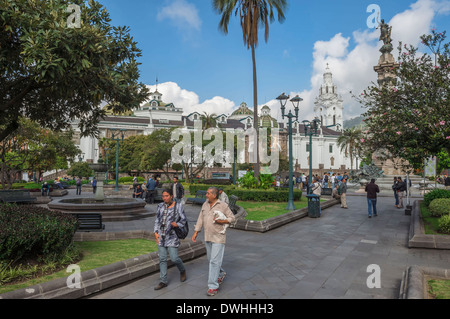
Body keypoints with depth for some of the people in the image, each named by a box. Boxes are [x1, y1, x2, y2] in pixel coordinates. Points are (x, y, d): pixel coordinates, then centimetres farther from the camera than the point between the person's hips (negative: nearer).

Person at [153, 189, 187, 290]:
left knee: (174, 258, -4)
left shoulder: (178, 207, -5)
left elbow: (184, 220, 1)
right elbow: (157, 220, 12)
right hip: (161, 236, 4)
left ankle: (182, 271, 27)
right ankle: (163, 281, 16)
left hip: (172, 236, -4)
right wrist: (156, 232, 4)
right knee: (162, 258, 5)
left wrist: (177, 224, -15)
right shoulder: (160, 206, 7)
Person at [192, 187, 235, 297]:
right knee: (211, 259, 18)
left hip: (218, 238, -6)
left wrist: (221, 221, -21)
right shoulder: (205, 204, 6)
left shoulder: (223, 205, -11)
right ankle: (221, 274, 42)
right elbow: (201, 219, 10)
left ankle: (213, 286, 1)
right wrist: (196, 232, 7)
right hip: (207, 237, 6)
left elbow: (232, 218, -5)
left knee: (215, 261, -7)